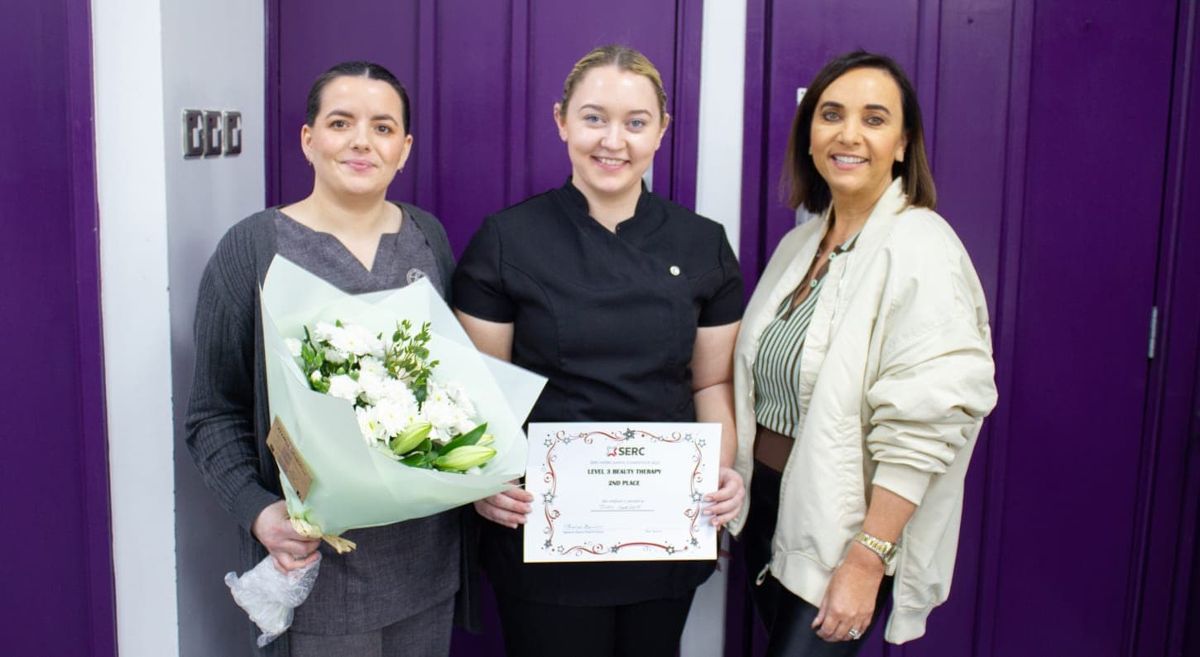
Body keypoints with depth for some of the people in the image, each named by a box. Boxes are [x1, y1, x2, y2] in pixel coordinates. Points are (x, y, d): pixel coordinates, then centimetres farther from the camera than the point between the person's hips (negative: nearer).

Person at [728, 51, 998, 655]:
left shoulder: (921, 250, -17)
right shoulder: (800, 242, 7)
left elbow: (923, 430, -22)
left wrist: (865, 562, -22)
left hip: (844, 531, -7)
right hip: (766, 507, 7)